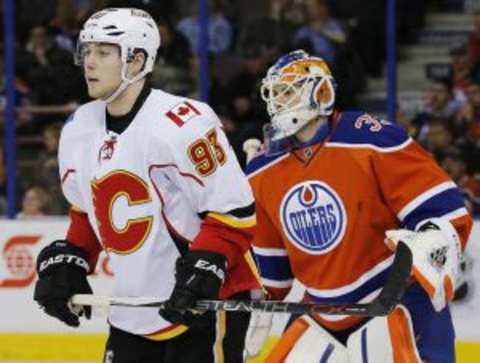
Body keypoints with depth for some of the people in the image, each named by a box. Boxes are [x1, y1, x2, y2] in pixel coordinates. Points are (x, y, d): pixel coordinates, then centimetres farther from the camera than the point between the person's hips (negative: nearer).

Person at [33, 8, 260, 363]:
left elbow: (234, 211, -18)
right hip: (134, 310, 8)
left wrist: (203, 272, -25)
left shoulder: (183, 125, -19)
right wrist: (67, 262, 9)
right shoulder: (79, 131, 6)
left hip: (206, 302, -8)